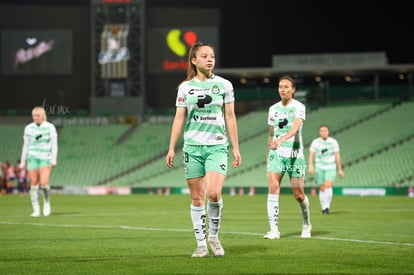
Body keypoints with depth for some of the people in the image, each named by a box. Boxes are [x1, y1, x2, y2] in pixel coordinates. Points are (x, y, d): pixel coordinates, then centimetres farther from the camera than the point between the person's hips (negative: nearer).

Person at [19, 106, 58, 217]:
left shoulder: (50, 127, 0)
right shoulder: (29, 128, 6)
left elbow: (54, 145, 1)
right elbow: (25, 146, 12)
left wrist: (53, 160, -7)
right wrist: (22, 162, 11)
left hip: (45, 159, -2)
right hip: (32, 158, 2)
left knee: (44, 183, -15)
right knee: (34, 184, -3)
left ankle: (47, 203, 13)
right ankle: (36, 210, 4)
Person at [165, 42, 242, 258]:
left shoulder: (224, 85, 5)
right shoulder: (185, 87, 7)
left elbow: (230, 117, 7)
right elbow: (179, 118, 9)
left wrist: (235, 148, 4)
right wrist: (171, 148, 3)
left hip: (217, 146, -1)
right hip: (192, 146, 1)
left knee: (214, 194, -18)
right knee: (197, 198, 2)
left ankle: (213, 235, 5)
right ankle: (201, 244, 10)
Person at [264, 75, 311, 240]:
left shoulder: (299, 107, -6)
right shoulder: (273, 109, 10)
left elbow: (295, 128, -24)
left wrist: (281, 140, -41)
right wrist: (268, 154, 19)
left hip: (295, 154, -3)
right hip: (276, 154, 3)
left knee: (298, 194, 2)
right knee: (273, 188, -16)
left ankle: (306, 225, 28)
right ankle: (274, 229, -18)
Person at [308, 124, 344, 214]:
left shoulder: (333, 142, 1)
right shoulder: (315, 142, -1)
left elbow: (337, 156, 5)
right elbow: (311, 155, -5)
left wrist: (340, 169, 4)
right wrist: (311, 166, -21)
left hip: (331, 169, -1)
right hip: (319, 168, 1)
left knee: (328, 186, -20)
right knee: (322, 189, 2)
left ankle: (327, 206, -14)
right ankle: (324, 208, 14)